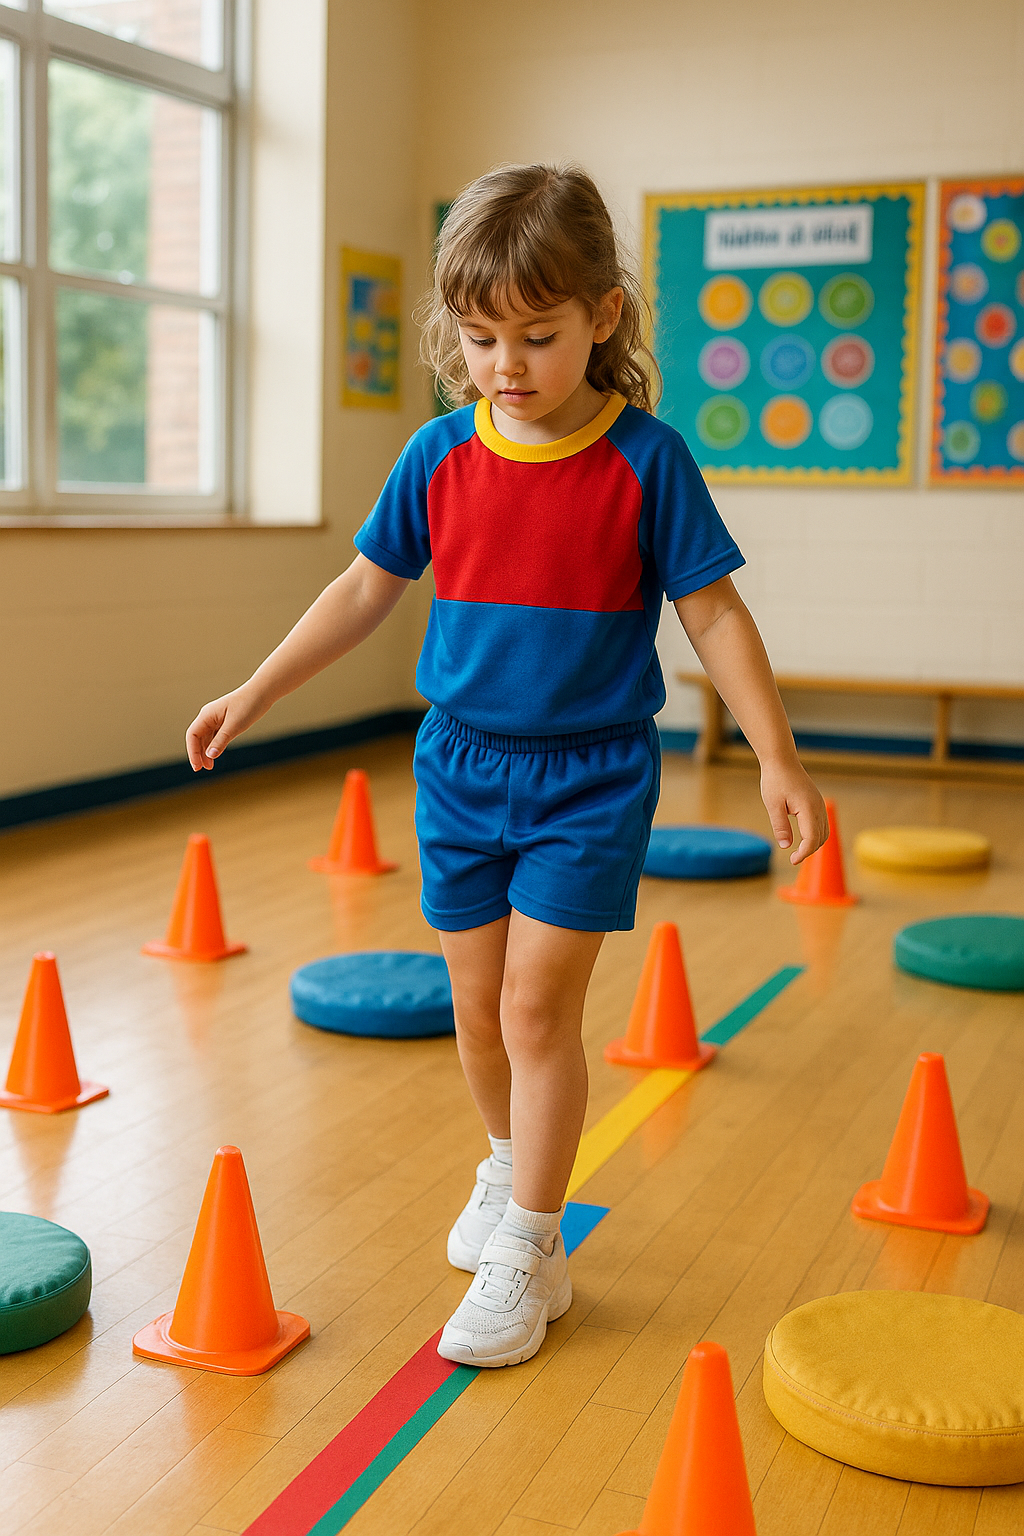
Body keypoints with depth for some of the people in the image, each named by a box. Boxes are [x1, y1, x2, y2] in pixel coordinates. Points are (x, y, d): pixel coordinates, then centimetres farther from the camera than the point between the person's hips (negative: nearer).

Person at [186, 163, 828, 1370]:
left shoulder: (643, 458, -10)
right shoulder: (438, 456, -1)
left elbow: (713, 613, -7)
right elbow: (365, 591, 8)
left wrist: (776, 757, -11)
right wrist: (252, 695, 8)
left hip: (591, 775, -4)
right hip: (461, 766, 4)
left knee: (538, 1001, -5)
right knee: (477, 1003, 13)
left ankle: (526, 1253, 9)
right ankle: (510, 1167, 39)